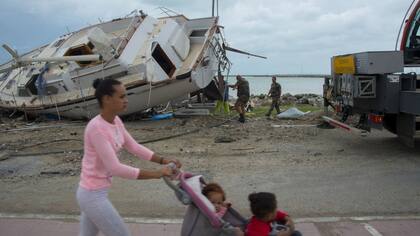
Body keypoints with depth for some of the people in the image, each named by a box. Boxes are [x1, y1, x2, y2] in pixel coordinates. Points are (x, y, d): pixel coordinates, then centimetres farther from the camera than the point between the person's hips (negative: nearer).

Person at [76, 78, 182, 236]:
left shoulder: (115, 121, 1)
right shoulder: (96, 128, -26)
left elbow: (134, 147, 9)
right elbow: (115, 168, -28)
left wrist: (163, 161, -1)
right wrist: (156, 174, -27)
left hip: (93, 193, 9)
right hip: (93, 196, -9)